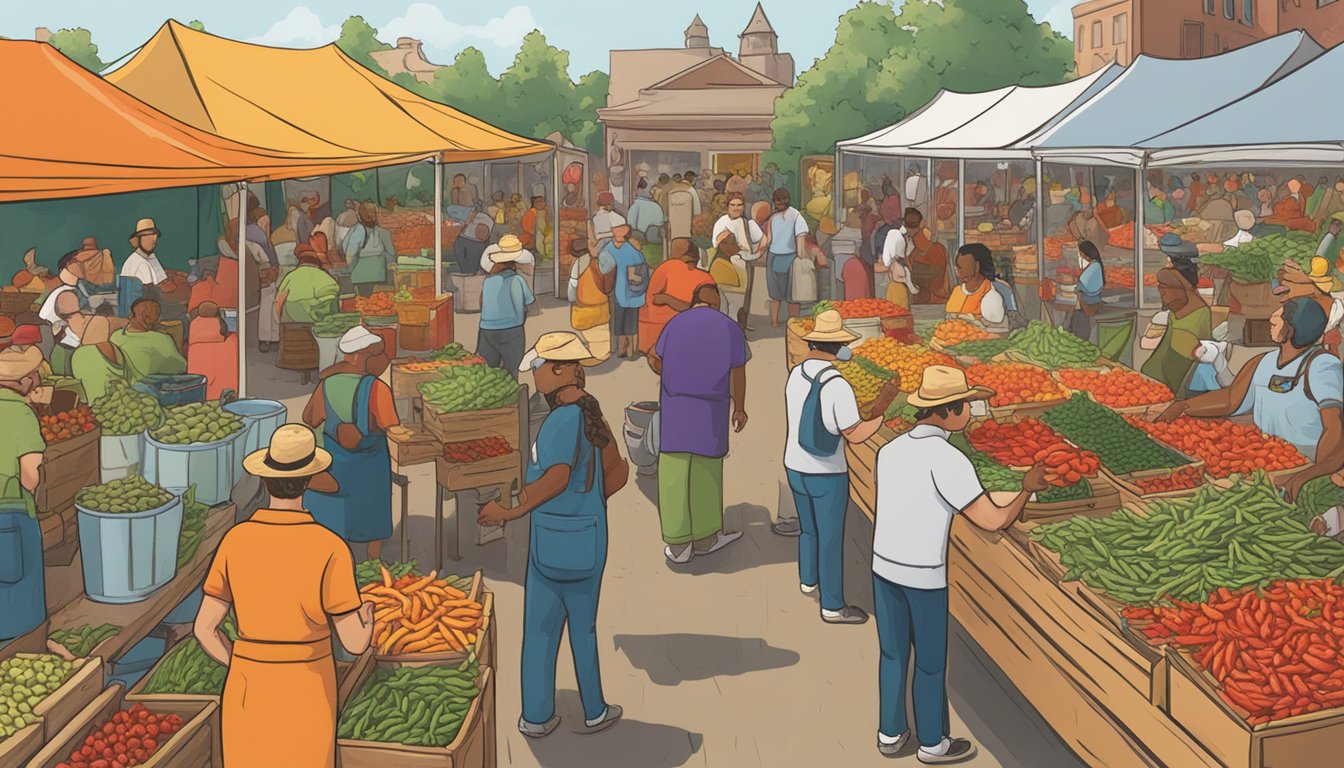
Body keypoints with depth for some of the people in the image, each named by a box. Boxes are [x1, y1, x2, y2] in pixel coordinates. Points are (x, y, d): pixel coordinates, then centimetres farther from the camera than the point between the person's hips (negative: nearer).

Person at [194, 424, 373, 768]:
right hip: (306, 694, -3)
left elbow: (204, 629, -3)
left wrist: (248, 672, 13)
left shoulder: (235, 540, -7)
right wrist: (367, 617, 12)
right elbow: (355, 642, -13)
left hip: (249, 692, 3)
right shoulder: (330, 549, -18)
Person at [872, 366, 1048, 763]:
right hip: (924, 576, -6)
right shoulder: (946, 459, -20)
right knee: (930, 662, 13)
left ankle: (890, 734, 33)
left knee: (893, 653, 20)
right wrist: (1027, 489, -2)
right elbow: (992, 521, -19)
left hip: (882, 566, 6)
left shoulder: (889, 451, 1)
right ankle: (932, 743, 29)